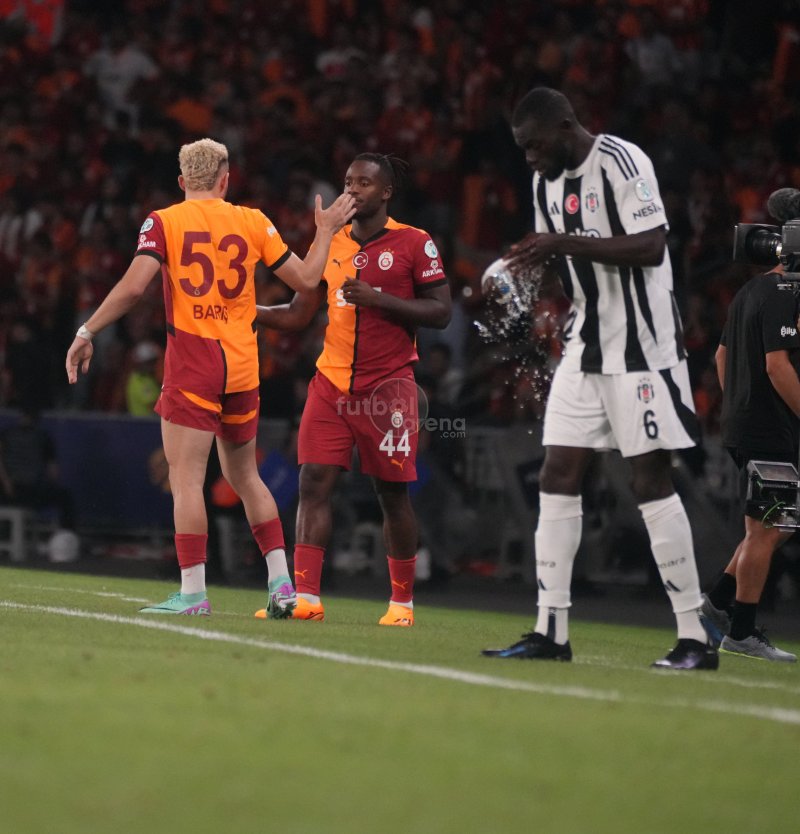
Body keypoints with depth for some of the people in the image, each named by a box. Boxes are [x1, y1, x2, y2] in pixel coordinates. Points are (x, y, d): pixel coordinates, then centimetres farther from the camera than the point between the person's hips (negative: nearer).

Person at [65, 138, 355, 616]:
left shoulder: (164, 223, -2)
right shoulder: (252, 222, 7)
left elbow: (132, 288, -13)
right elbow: (306, 279, 10)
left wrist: (87, 333, -5)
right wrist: (326, 231, 26)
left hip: (192, 363, -4)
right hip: (242, 365, 4)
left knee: (186, 477, -5)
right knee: (245, 475, 16)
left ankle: (193, 593, -10)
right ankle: (282, 583, 12)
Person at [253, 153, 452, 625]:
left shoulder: (414, 244, -3)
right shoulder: (331, 244, 12)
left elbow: (440, 312, -7)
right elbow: (298, 315, 16)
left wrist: (378, 298, -17)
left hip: (387, 386, -4)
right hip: (332, 383, 4)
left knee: (393, 493, 2)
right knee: (314, 482, -7)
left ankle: (403, 601, 14)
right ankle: (306, 596, -9)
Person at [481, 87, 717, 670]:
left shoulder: (621, 162, -14)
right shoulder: (548, 182, 12)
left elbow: (650, 248, -23)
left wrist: (567, 243, -26)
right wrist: (531, 264, 0)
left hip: (640, 347, -8)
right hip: (586, 347, 8)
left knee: (651, 480, -8)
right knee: (558, 477, 2)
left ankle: (695, 638, -3)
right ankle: (551, 631, 6)